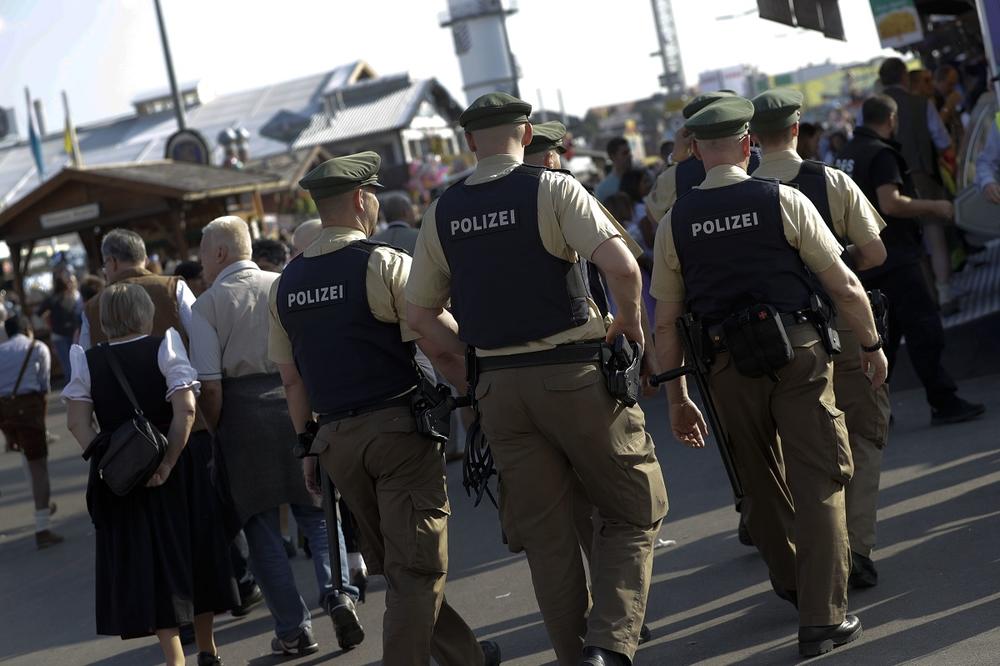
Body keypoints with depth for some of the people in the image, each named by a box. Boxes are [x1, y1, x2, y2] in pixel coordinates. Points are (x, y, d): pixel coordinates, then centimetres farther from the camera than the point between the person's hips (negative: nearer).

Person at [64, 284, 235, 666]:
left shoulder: (87, 361, 0)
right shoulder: (165, 347, -6)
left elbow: (77, 423, -7)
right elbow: (185, 410, -16)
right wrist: (168, 463, -14)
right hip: (175, 472, 0)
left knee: (146, 563, 6)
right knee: (192, 553, 15)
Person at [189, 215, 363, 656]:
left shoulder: (206, 305, -4)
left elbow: (209, 384, -10)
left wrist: (215, 433, 2)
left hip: (241, 410, -3)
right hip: (295, 402, 3)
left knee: (260, 524, 7)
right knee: (315, 510, 15)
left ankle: (293, 629, 8)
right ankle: (338, 593, -7)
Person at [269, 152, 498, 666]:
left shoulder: (285, 285, 8)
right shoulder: (386, 264, -10)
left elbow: (292, 379, 11)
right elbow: (439, 350, -14)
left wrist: (307, 445, 18)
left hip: (335, 440, 6)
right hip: (399, 429, -6)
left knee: (391, 565, 18)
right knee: (416, 567, 0)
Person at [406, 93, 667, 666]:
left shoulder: (442, 213, 6)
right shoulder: (552, 189, -8)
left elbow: (420, 314, 12)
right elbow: (621, 265, -19)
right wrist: (631, 320, -1)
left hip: (498, 384, 4)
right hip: (573, 373, -4)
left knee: (546, 534, 12)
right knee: (636, 512, 8)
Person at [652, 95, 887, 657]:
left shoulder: (676, 222, 3)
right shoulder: (783, 201, -5)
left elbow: (666, 322, 5)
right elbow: (844, 284, -4)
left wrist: (677, 399, 13)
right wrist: (873, 344, 11)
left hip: (729, 366, 3)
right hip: (799, 356, -3)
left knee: (763, 483, 21)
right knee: (819, 480, 2)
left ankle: (791, 581, 41)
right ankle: (824, 617, -2)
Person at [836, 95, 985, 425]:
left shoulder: (848, 153, 15)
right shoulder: (881, 154, -14)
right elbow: (891, 204, -25)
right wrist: (934, 207, -15)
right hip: (893, 259, -9)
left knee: (884, 335, 14)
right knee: (925, 329, -6)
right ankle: (943, 403, -6)